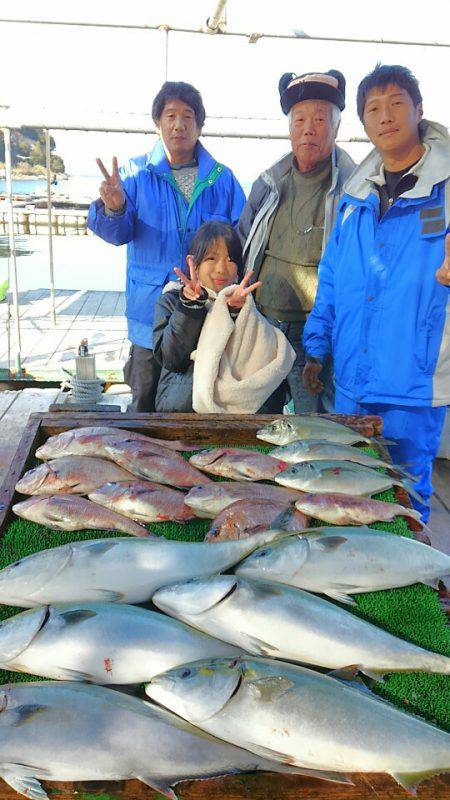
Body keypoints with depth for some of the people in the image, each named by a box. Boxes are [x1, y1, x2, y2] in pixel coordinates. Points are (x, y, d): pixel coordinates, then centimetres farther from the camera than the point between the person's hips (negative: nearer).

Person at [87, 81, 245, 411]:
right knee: (146, 402, 9)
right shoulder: (136, 173, 3)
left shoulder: (221, 178, 5)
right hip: (151, 312, 0)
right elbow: (120, 234, -5)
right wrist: (114, 209, -28)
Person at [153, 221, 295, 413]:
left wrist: (238, 310, -14)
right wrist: (191, 306, -13)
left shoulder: (243, 301, 10)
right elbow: (170, 359, -7)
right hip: (181, 404, -1)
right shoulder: (171, 300, 6)